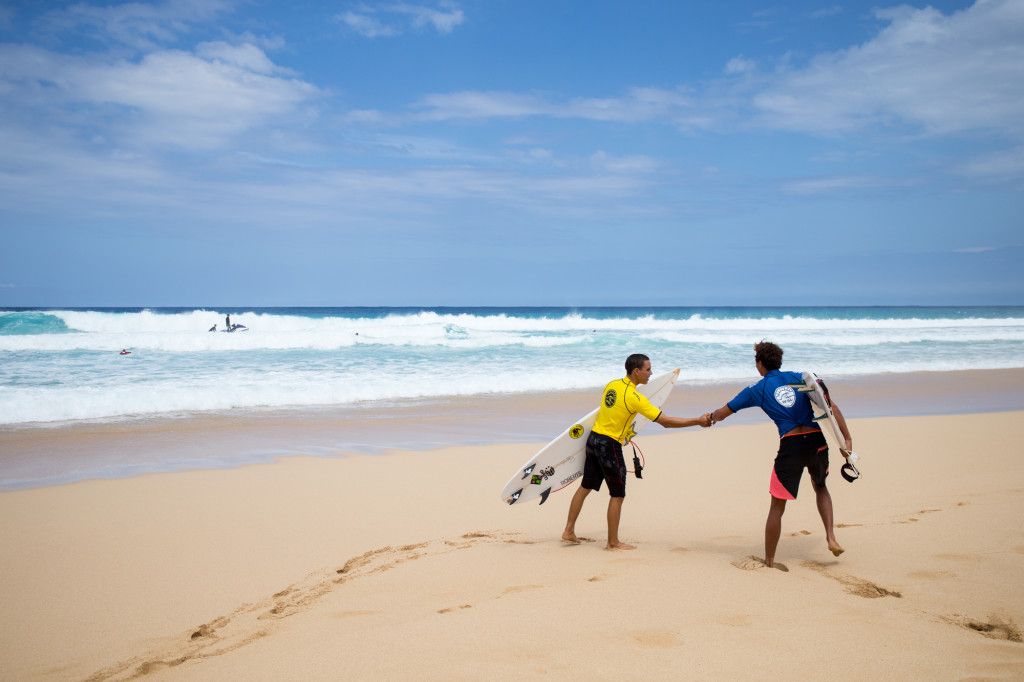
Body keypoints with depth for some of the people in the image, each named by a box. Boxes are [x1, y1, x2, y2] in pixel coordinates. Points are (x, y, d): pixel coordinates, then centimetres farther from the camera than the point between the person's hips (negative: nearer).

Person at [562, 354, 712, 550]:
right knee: (617, 495, 4)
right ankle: (613, 542, 11)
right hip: (610, 445, -8)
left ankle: (569, 531, 22)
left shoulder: (612, 385, 4)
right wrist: (698, 421, -14)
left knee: (585, 487, 16)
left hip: (594, 438, 8)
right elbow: (666, 421, -19)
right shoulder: (635, 398, -19)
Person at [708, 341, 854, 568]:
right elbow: (831, 407, 3)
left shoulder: (757, 390, 9)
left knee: (777, 505, 8)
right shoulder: (799, 377, 12)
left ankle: (769, 560, 14)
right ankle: (831, 537, 13)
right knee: (820, 487, 30)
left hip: (791, 445, -3)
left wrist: (709, 419, 40)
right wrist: (847, 439, 3)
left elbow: (722, 413, 17)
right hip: (817, 439, 3)